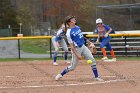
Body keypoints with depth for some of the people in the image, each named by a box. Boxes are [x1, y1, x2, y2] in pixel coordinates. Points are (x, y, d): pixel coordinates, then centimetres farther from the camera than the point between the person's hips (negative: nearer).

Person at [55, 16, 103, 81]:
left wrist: (89, 42, 19)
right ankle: (60, 75, 23)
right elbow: (71, 46, -19)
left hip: (83, 47, 7)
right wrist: (77, 55, -22)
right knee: (72, 67, 2)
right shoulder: (69, 33, -19)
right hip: (76, 49, -7)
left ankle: (96, 77, 4)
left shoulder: (77, 27, 5)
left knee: (93, 60, -1)